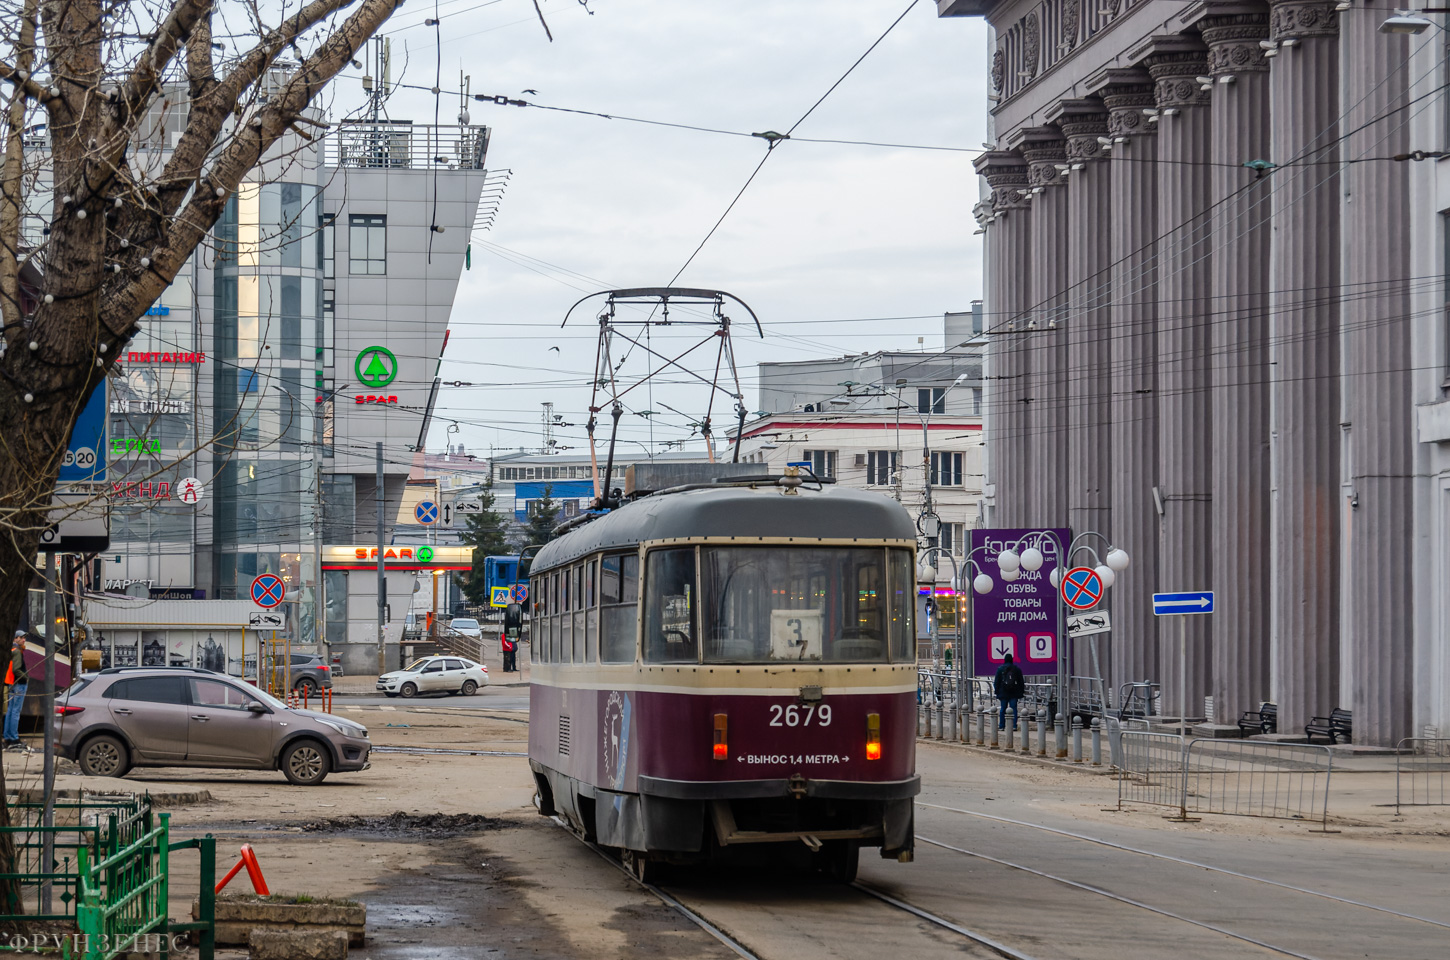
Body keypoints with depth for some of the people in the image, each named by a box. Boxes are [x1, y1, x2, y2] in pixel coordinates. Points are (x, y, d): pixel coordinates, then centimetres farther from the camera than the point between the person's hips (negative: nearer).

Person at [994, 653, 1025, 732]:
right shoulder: (1017, 669, 3)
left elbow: (997, 681, 0)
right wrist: (1021, 692, 13)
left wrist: (996, 691, 6)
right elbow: (1021, 681, 7)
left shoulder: (1000, 669, -1)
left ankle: (1001, 726, 9)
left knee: (1003, 709, 6)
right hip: (1014, 693, 1)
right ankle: (1014, 726, -3)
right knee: (1014, 709, 2)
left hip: (1003, 693, -1)